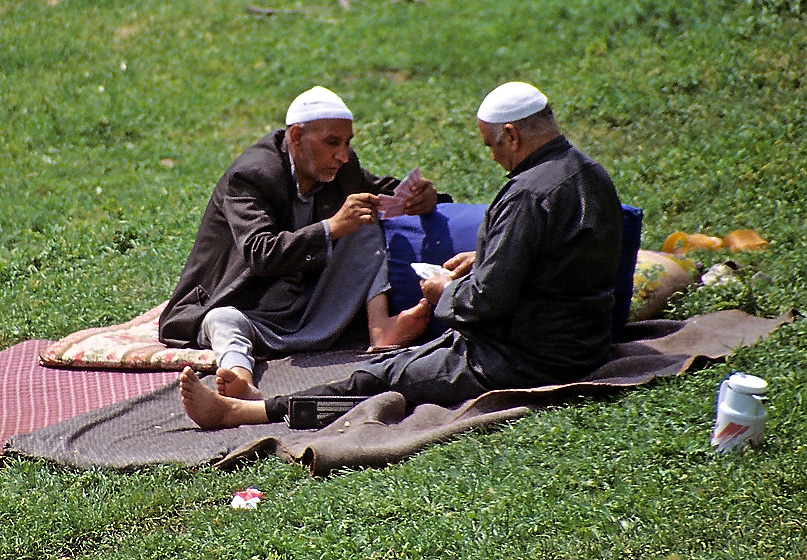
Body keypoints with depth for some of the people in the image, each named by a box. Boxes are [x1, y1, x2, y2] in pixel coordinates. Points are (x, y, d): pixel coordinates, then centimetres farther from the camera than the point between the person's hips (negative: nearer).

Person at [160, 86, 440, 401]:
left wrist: (420, 196, -7)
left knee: (364, 225, -6)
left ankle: (379, 328, -24)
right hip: (254, 312, -5)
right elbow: (260, 254, -31)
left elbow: (383, 191, 19)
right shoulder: (248, 177, -18)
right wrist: (332, 227, -38)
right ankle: (241, 377, -70)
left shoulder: (341, 168, 2)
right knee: (224, 320, -38)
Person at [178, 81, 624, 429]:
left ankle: (236, 412, 2)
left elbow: (488, 300, -25)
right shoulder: (591, 175, 9)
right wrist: (483, 261, 15)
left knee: (380, 379, -4)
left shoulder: (530, 193, -23)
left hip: (520, 364, -10)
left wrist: (447, 291, -5)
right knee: (403, 359, 12)